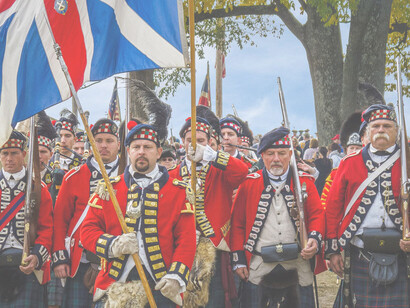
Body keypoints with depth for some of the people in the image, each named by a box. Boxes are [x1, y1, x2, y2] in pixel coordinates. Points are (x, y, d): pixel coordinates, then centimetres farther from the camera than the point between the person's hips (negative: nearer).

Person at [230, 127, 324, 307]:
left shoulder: (305, 182, 6)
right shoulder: (249, 183, 3)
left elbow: (317, 214, 3)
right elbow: (237, 222, 3)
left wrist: (315, 238, -17)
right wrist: (238, 260, -3)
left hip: (298, 266, 1)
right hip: (258, 267, -1)